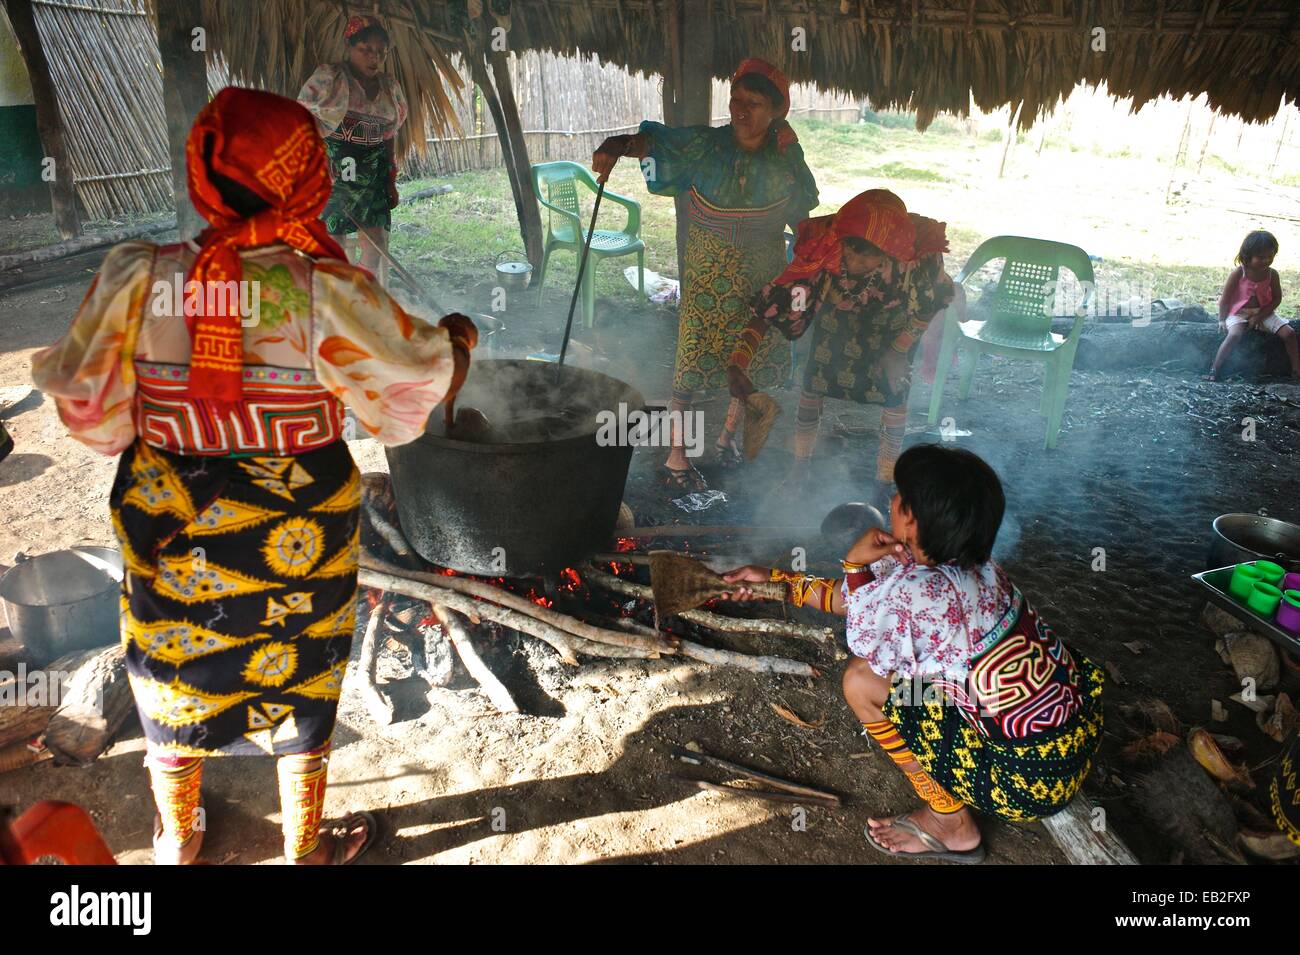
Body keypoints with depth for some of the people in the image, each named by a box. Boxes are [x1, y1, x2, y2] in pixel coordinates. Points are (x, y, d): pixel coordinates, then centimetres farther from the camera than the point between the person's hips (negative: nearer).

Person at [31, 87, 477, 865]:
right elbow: (418, 382, -13)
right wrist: (457, 338, 8)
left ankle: (177, 842, 49)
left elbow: (94, 415, -8)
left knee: (173, 676, 25)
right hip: (295, 534, -2)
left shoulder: (137, 277, -15)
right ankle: (306, 847, 41)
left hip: (171, 529, 3)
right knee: (301, 680, 20)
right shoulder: (324, 290, -23)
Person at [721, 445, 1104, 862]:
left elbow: (865, 643, -5)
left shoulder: (917, 591, -27)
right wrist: (775, 579, 18)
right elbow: (854, 598, 11)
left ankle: (951, 825, 10)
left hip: (1034, 775, -8)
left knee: (863, 681, -7)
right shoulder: (966, 563, 0)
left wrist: (855, 564, -4)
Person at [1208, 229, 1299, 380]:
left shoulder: (1272, 274, -5)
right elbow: (1225, 298, -9)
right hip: (1238, 313, -4)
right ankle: (1214, 369, -26)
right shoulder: (1238, 274, -16)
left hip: (1263, 312, 4)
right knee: (1235, 335, -34)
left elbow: (1277, 298, 0)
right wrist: (1222, 320, -7)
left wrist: (1260, 316, -12)